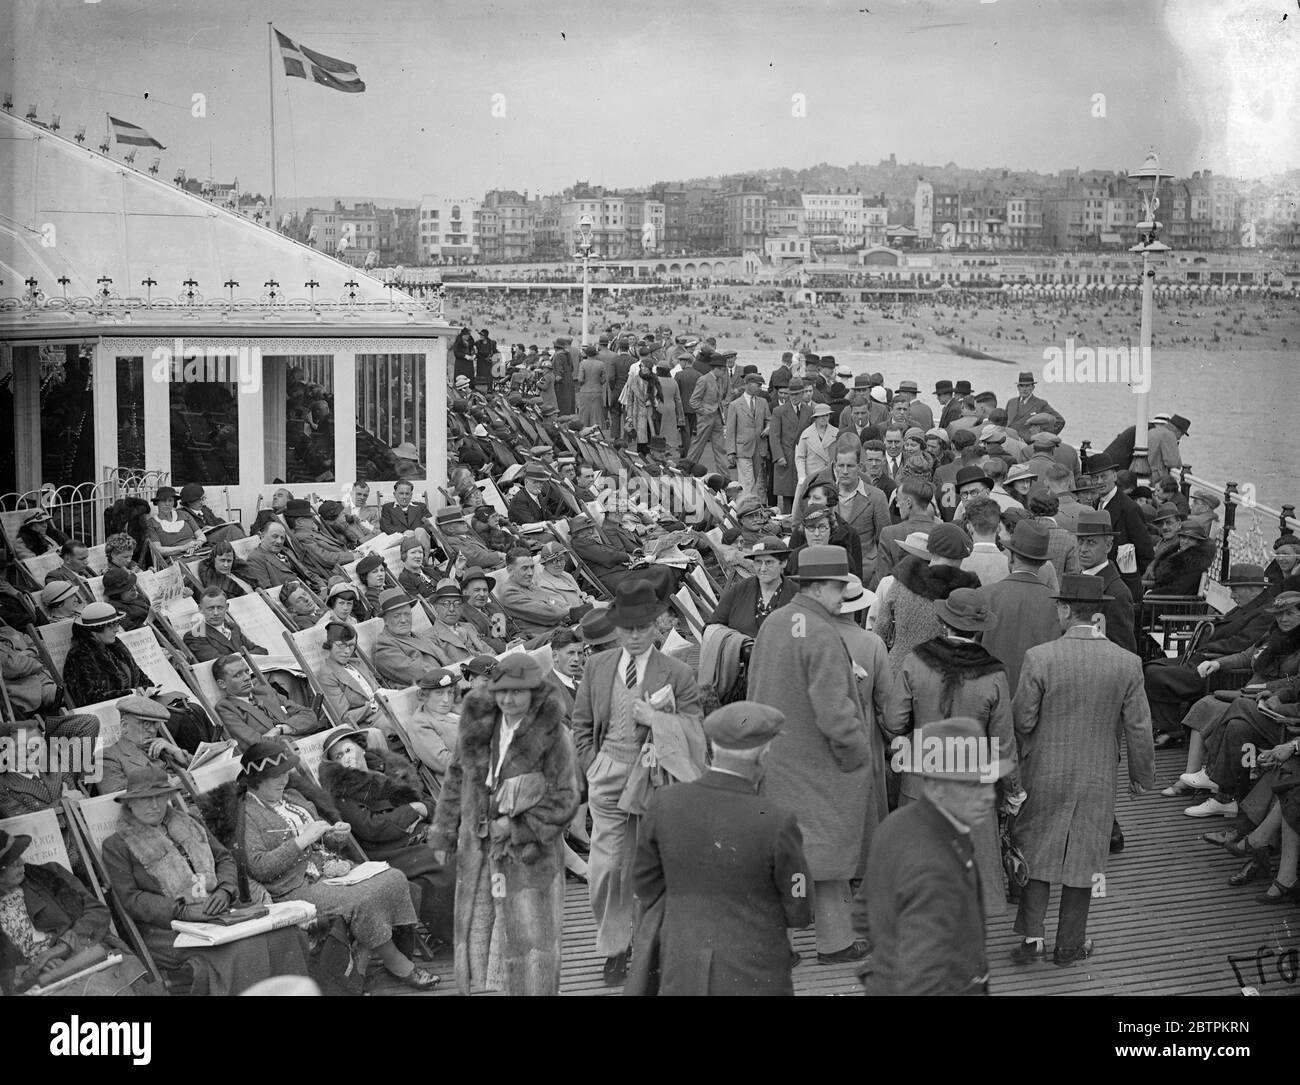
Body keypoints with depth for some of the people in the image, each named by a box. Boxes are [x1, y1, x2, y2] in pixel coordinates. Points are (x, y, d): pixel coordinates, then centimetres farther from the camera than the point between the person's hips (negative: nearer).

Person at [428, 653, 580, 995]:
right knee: (476, 925, 15)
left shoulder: (554, 736, -13)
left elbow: (564, 800, -11)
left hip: (530, 850, -5)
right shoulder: (477, 726, 1)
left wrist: (517, 827, -16)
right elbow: (457, 778, 11)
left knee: (529, 933, 2)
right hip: (478, 846, 5)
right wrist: (444, 832, 8)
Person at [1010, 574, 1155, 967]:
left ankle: (1031, 936, 13)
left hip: (1044, 774, -1)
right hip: (1099, 780, 2)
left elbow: (1022, 720, -12)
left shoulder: (1039, 658, -18)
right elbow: (1138, 728, -3)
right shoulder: (1128, 664, -10)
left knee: (1037, 854, 15)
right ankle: (1069, 945, 24)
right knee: (1083, 858, 14)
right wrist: (1142, 776, 11)